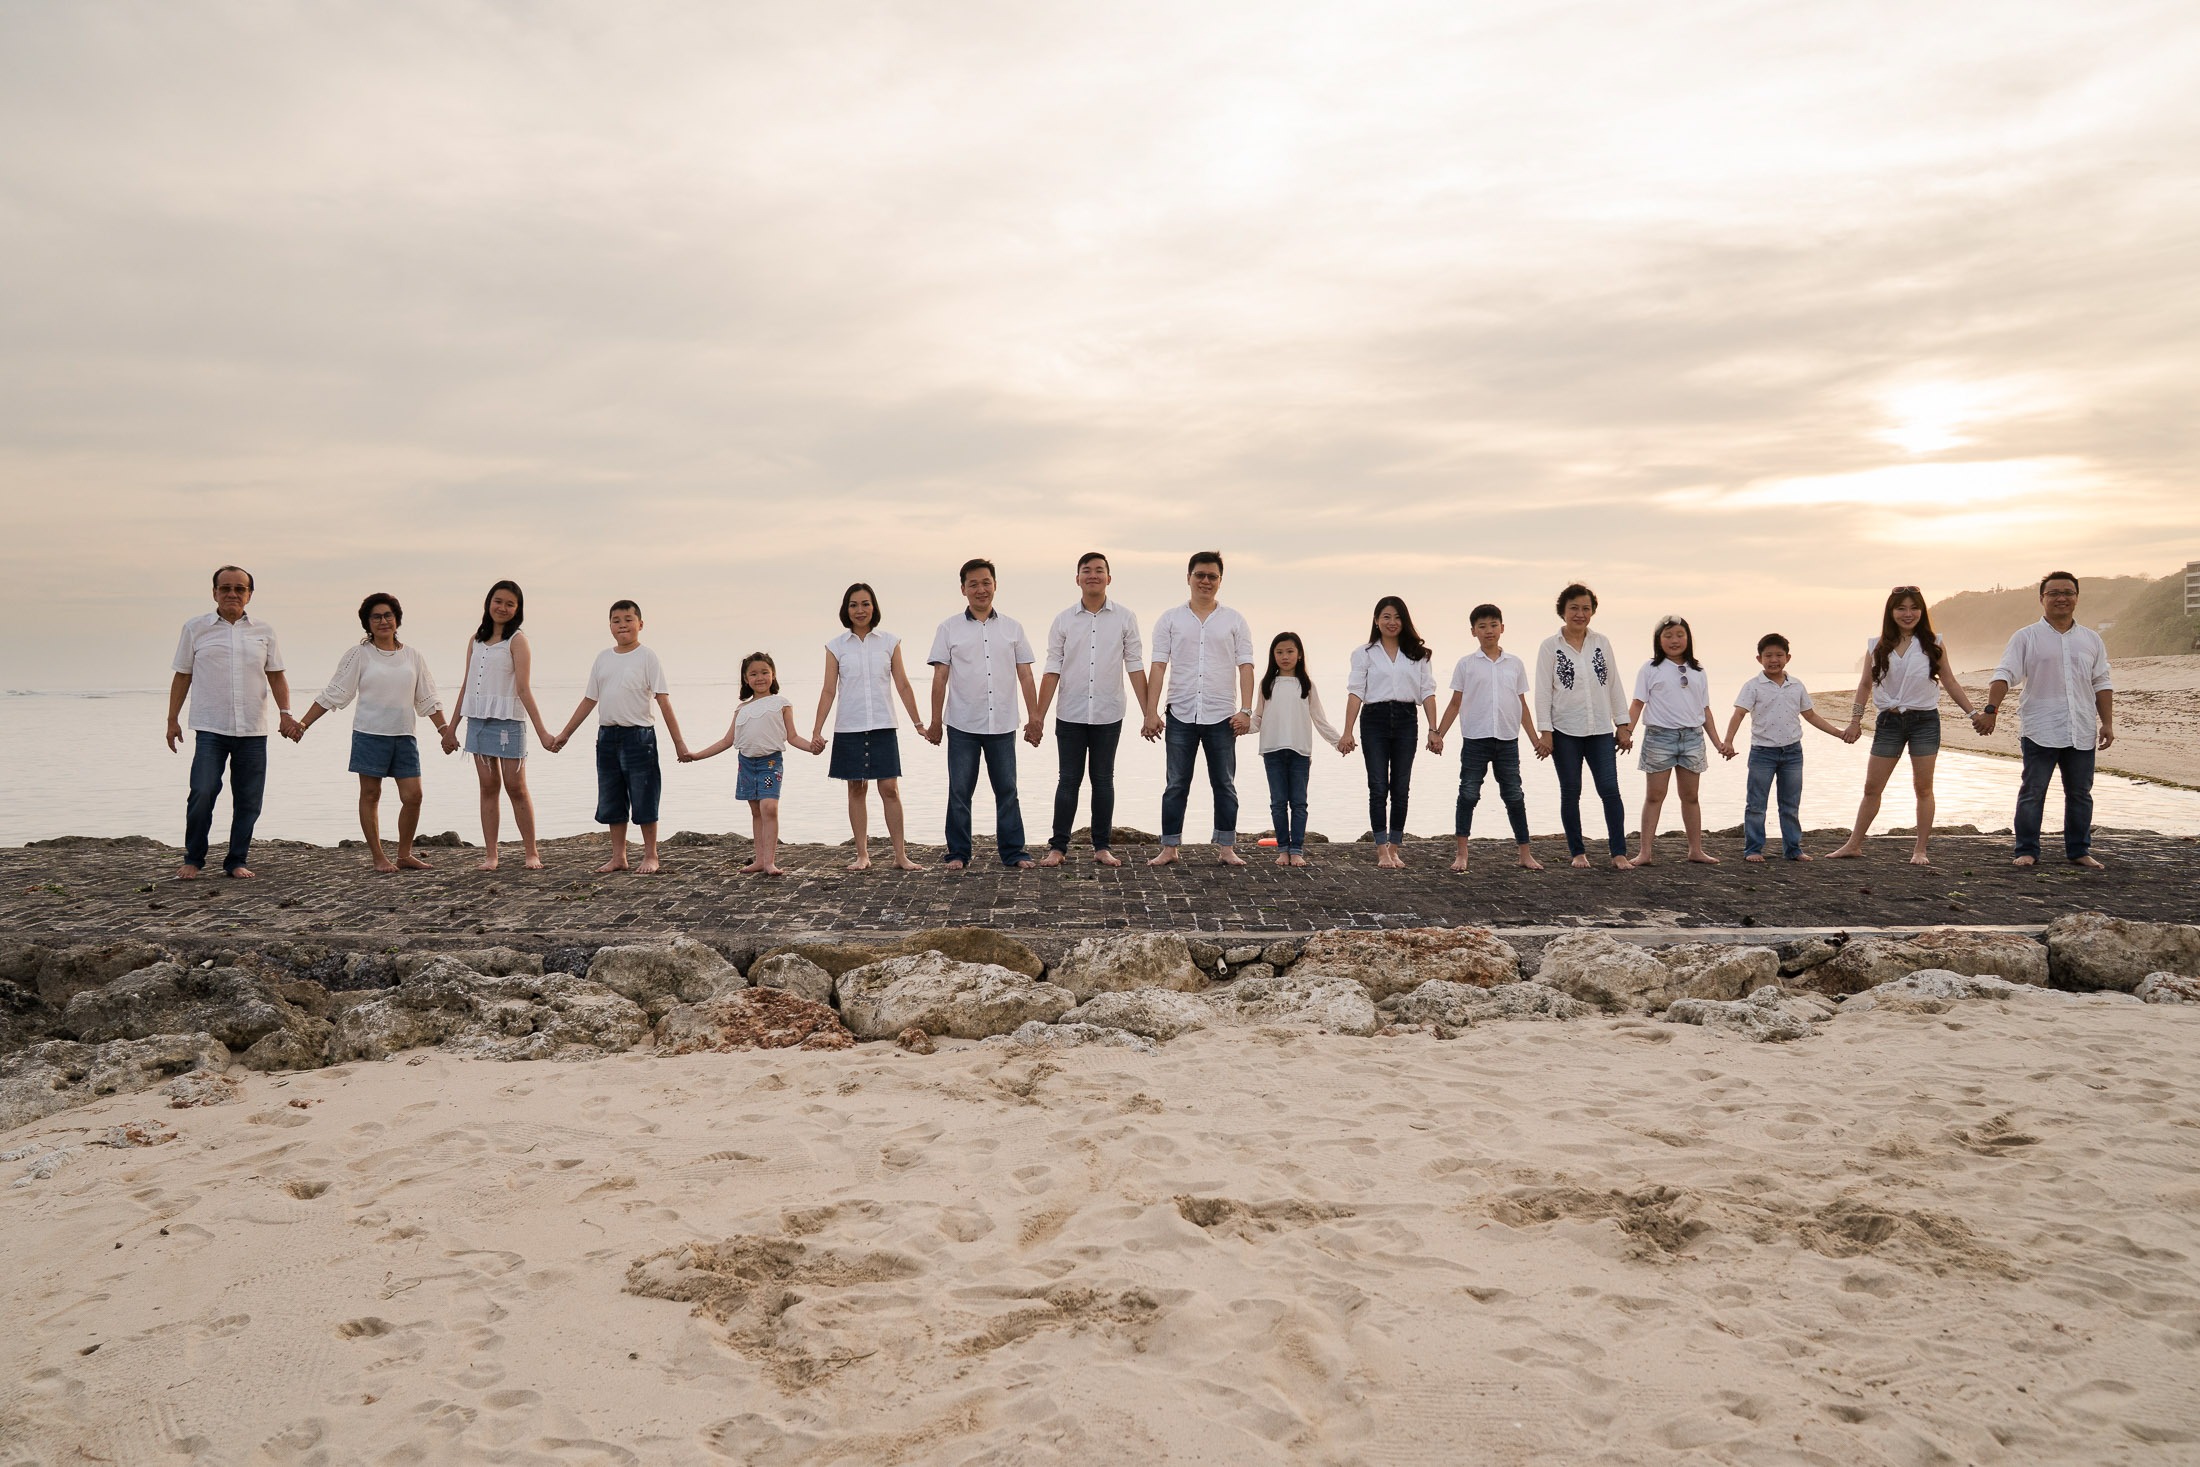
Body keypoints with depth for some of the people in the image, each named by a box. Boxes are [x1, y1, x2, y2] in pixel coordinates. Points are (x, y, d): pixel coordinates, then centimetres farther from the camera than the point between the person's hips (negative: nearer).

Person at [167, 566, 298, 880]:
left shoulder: (264, 631, 10)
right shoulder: (195, 628, 6)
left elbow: (276, 677, 11)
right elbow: (182, 677, 10)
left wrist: (285, 713, -3)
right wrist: (173, 719, 7)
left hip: (253, 730, 2)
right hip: (210, 728, -2)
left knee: (248, 800, 4)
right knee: (202, 793, -12)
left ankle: (236, 861, 15)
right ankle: (193, 859, 4)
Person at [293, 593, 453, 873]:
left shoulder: (413, 656, 8)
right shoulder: (359, 655, -1)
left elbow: (427, 699, 13)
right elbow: (333, 694, 0)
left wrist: (445, 730, 6)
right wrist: (303, 724, -4)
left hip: (404, 735, 3)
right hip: (370, 734, -3)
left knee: (413, 796, -1)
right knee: (370, 795, 3)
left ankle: (404, 855, 13)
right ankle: (378, 857, 11)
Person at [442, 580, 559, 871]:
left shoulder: (517, 640, -4)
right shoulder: (477, 639, 12)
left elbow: (524, 688, -10)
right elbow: (467, 684, 16)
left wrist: (541, 730, -18)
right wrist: (451, 727, 16)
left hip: (507, 719, -5)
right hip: (478, 719, 5)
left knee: (515, 787, -2)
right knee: (488, 785, 5)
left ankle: (531, 852, 8)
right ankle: (491, 855, 7)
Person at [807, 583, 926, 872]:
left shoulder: (889, 642, 4)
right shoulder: (836, 647, 4)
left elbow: (903, 686, 6)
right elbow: (828, 691, 3)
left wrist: (918, 723, 5)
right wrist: (817, 731, -3)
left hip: (882, 727, 0)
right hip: (849, 729, 1)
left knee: (890, 789, -4)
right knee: (856, 789, 5)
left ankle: (900, 855, 2)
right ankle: (862, 855, 12)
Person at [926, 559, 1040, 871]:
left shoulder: (1012, 629, 9)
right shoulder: (949, 628, 4)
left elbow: (1025, 676, 8)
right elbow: (940, 678, 2)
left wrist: (1034, 717, 1)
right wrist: (935, 722, -2)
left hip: (1002, 726, 1)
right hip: (962, 727, -1)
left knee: (1007, 791, 5)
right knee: (959, 792, 3)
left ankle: (1013, 853, 12)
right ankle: (958, 854, 11)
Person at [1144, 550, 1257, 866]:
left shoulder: (1234, 621, 7)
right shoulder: (1170, 619, 6)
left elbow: (1245, 666, 3)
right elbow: (1158, 666, 1)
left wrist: (1245, 710, -8)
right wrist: (1151, 712, -7)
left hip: (1222, 715, 0)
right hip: (1180, 714, 0)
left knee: (1225, 785, 5)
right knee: (1176, 785, 4)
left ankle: (1226, 848, 12)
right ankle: (1169, 848, 9)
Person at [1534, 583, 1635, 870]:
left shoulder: (1601, 643, 7)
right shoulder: (1550, 646, -1)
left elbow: (1615, 685, 10)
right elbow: (1543, 691, -3)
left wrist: (1623, 725, 6)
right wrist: (1545, 731, -9)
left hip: (1600, 730, 2)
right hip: (1565, 731, -2)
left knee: (1610, 790, -5)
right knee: (1570, 792, 6)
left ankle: (1618, 852, 0)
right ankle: (1578, 852, 16)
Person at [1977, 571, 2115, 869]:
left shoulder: (2091, 639, 13)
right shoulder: (2026, 638, 1)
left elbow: (2102, 684, 14)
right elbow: (2004, 675, -7)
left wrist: (2107, 723, 6)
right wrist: (1991, 709, -20)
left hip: (2081, 732, 4)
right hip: (2039, 732, -4)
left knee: (2080, 794, 10)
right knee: (2033, 792, -1)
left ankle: (2079, 851, 20)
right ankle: (2027, 852, 5)